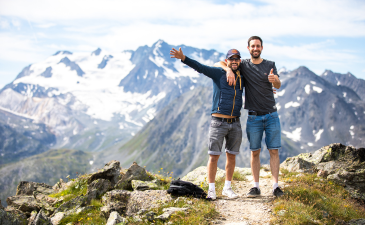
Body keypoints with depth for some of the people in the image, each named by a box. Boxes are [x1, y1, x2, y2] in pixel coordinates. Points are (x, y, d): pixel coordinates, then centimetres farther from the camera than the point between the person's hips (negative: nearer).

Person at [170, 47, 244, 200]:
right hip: (218, 122, -4)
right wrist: (183, 58, -26)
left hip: (235, 123, 4)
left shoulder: (242, 78, 12)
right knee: (214, 156, -4)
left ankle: (227, 188, 21)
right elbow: (200, 67, -13)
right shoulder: (218, 74, 0)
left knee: (231, 156, 9)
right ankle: (211, 190, 6)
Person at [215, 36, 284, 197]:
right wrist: (229, 70, -18)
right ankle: (256, 186, 9)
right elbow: (218, 64, 3)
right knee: (254, 152, 2)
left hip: (271, 115, 0)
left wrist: (275, 79, -31)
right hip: (253, 117, 0)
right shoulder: (243, 65, 5)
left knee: (274, 151, -1)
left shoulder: (270, 65, 5)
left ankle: (275, 186, 5)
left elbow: (278, 86, -7)